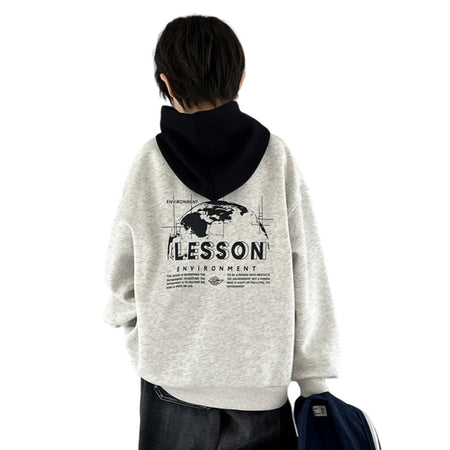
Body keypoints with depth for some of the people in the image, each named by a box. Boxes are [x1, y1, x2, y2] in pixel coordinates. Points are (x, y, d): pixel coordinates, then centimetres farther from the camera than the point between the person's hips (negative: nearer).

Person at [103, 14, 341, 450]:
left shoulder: (151, 160, -8)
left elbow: (122, 281, 0)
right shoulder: (276, 155, -8)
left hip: (172, 385, 0)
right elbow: (308, 279, -6)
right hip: (262, 384, 0)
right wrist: (315, 381, 2)